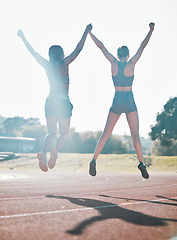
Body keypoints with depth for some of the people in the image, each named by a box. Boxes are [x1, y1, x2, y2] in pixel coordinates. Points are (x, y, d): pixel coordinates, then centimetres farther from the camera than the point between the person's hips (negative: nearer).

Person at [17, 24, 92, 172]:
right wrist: (86, 32, 1)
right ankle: (55, 151, -23)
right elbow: (78, 49, -5)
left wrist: (23, 38, 25)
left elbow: (33, 52, 14)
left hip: (50, 101, 4)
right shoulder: (64, 64, -6)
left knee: (51, 133, 8)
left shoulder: (47, 65, 4)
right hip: (63, 101, -4)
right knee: (64, 133, 7)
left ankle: (43, 153, -21)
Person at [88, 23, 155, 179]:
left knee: (106, 134, 5)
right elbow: (143, 46, 2)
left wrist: (90, 33, 15)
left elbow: (101, 47, 7)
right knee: (135, 135, -3)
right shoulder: (131, 64, -4)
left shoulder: (114, 63, 1)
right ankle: (141, 162, -16)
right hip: (129, 102, -2)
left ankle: (94, 159, -5)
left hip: (116, 102, 2)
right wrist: (151, 30, 9)